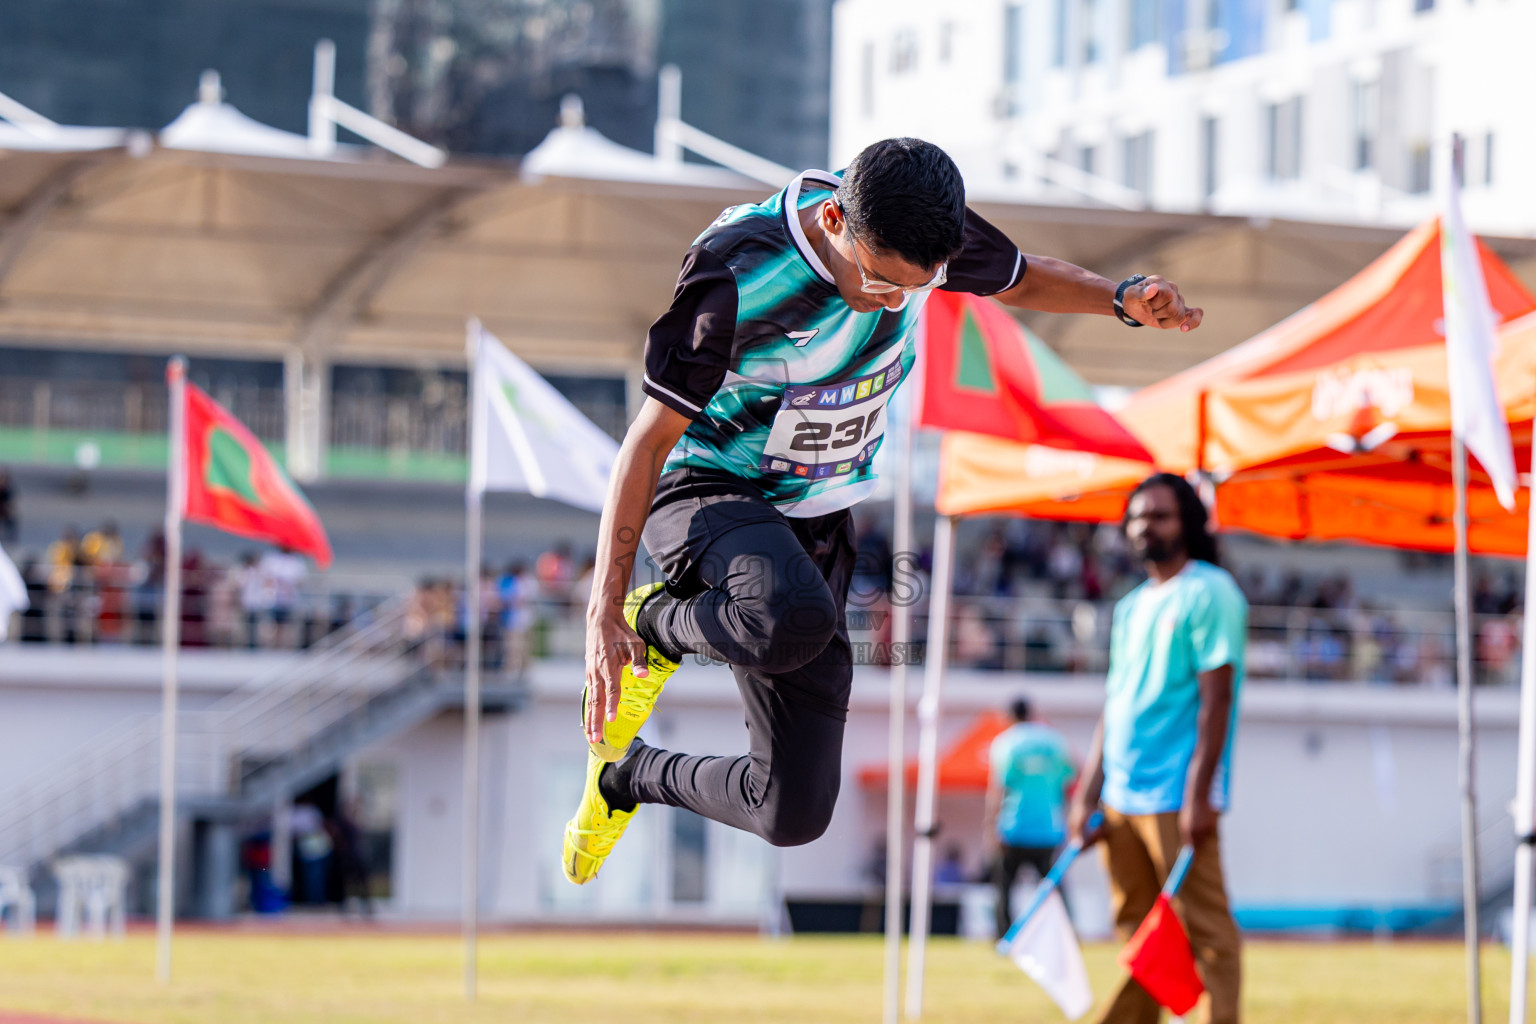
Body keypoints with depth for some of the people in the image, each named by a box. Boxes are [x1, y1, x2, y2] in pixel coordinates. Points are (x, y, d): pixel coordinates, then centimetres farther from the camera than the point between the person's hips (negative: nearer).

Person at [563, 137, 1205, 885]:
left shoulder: (910, 233, -11)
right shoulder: (740, 277, -27)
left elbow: (1019, 279, 11)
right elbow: (652, 437, -21)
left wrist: (1124, 298, -10)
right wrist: (605, 609, -24)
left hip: (819, 518, 6)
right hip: (707, 490, -6)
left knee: (794, 815, -1)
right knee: (793, 621, -43)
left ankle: (627, 777, 29)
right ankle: (656, 625, -9)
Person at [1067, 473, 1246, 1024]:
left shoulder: (1209, 594, -5)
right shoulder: (1131, 607, 20)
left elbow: (1217, 698, -12)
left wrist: (1198, 794, -19)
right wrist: (1088, 793, 16)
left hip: (1177, 799, -8)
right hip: (1121, 801, 8)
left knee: (1205, 933, -7)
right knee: (1135, 932, 10)